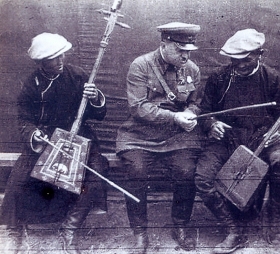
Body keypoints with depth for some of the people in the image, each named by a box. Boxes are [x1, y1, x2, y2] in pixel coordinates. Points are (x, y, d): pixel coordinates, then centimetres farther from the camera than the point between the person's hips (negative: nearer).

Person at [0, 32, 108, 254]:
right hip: (43, 143, 0)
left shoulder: (77, 76, -2)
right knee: (18, 181, -17)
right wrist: (34, 135, -23)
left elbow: (99, 114, 2)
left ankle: (69, 232, 2)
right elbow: (25, 121, -1)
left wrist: (95, 99, -20)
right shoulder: (31, 86, -3)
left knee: (94, 181, -20)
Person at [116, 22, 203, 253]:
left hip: (178, 136, 3)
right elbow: (138, 107, -13)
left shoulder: (192, 70, 7)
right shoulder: (141, 66, -7)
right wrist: (175, 117, -20)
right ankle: (140, 234, 1)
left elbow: (195, 103, 17)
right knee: (137, 172, -20)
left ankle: (181, 228, 9)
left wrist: (189, 114, -8)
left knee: (187, 173, -16)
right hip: (140, 135, -2)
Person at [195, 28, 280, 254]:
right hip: (227, 138, 1)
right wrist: (212, 124, -8)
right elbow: (205, 111, 15)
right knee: (203, 177, -24)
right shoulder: (219, 79, 8)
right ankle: (236, 231, -9)